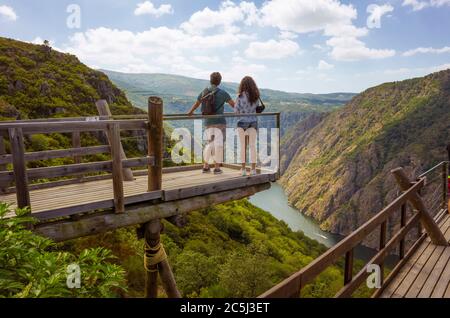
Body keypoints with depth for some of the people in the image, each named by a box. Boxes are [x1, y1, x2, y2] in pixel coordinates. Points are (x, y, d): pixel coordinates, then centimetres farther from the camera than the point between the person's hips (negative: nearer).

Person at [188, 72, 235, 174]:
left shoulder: (204, 92, 7)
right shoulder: (222, 93, -7)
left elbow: (196, 104, 22)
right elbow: (234, 105, 0)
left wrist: (190, 112, 39)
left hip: (208, 122, 5)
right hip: (219, 122, -5)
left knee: (209, 143, 14)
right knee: (218, 143, 1)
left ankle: (206, 166, 16)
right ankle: (217, 168, 5)